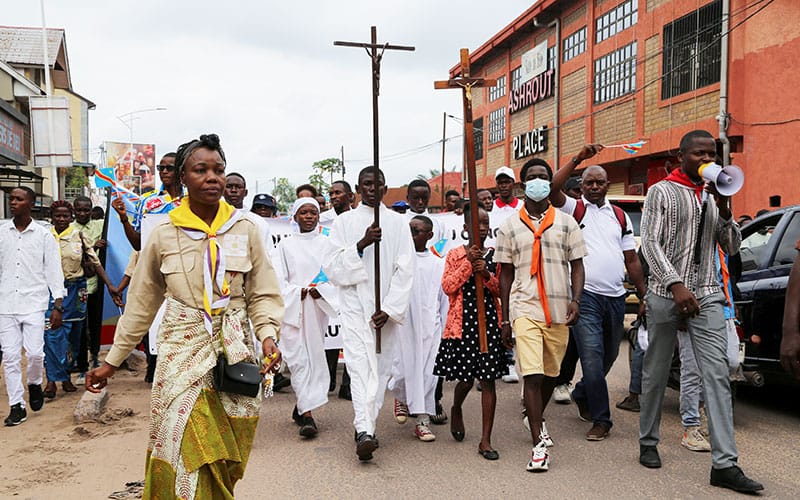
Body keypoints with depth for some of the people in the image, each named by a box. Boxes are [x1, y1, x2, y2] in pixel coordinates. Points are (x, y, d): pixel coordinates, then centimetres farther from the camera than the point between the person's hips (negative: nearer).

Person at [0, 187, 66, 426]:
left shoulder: (43, 235, 1)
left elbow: (53, 270, 1)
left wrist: (58, 306, -5)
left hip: (34, 303, -2)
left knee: (35, 352, -8)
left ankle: (35, 383, 24)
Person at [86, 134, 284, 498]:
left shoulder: (245, 230, 0)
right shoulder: (164, 235, 0)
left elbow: (263, 295, 4)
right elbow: (141, 304, 8)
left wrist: (268, 335, -14)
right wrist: (111, 363, 10)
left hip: (235, 352, 1)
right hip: (183, 350, -1)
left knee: (225, 463, 8)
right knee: (187, 455, -2)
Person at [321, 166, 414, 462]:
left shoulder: (398, 222, 6)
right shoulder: (344, 222, 6)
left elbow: (405, 269, 0)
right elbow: (331, 266, -2)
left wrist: (389, 309, -9)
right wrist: (361, 245, -16)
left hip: (386, 309, 2)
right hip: (355, 305, -1)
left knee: (381, 368, 6)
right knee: (360, 364, -15)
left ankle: (365, 426, 18)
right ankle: (364, 430, -21)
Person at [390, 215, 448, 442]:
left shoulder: (438, 264, 8)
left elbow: (444, 299, 11)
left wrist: (444, 330, 10)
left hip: (430, 325, 2)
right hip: (403, 322, -1)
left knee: (428, 371, 1)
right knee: (405, 368, 2)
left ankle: (423, 420, 9)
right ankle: (400, 396, 35)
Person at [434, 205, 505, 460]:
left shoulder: (496, 255, 7)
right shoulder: (455, 254, 3)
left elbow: (502, 290, 5)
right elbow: (447, 286, -6)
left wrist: (487, 274, -13)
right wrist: (468, 263, -13)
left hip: (490, 322, 1)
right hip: (462, 322, -1)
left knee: (488, 379, -1)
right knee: (466, 378, 7)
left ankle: (486, 440, 7)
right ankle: (456, 410, 43)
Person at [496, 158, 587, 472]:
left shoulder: (566, 223, 8)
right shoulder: (510, 227, 6)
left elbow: (577, 265, 9)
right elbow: (506, 273, 8)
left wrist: (575, 299, -8)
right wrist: (505, 319, 5)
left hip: (559, 310, 2)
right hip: (524, 307, -2)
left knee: (550, 373, 13)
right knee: (532, 375, -12)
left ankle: (535, 419, 38)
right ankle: (539, 443, -6)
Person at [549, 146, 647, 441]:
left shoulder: (620, 217, 15)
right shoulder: (574, 209, 3)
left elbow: (632, 260, 15)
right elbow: (552, 188, -18)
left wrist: (644, 297, 11)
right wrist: (579, 158, -20)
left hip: (615, 297, 5)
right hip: (586, 295, -5)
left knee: (608, 356, 16)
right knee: (593, 358, -8)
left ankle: (582, 395, 39)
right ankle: (601, 419, 4)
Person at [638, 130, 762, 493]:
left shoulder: (714, 196, 15)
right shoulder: (661, 192, 1)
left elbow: (732, 247, 14)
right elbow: (650, 243, -7)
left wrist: (725, 210, -3)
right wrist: (676, 285, -19)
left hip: (707, 296, 4)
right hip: (666, 294, -3)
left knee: (717, 374, -5)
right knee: (656, 372, 7)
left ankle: (724, 463, -3)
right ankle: (648, 443, 23)